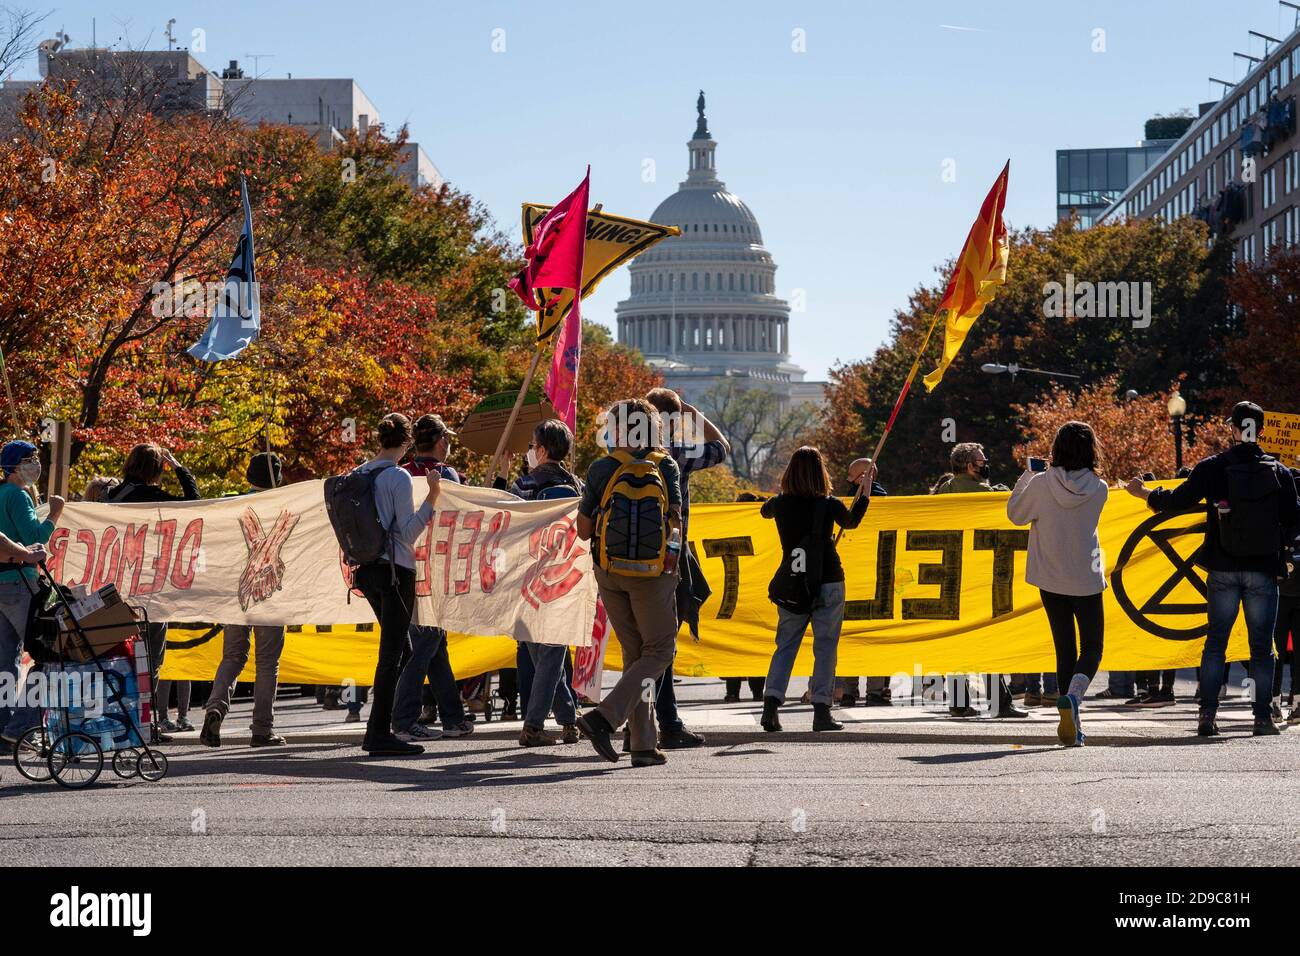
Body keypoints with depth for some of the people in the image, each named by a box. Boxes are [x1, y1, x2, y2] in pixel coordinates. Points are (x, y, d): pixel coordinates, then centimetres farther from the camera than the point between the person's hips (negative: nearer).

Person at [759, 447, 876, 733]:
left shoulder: (780, 503, -2)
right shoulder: (829, 505, -7)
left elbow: (764, 511, 24)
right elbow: (851, 521, 15)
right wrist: (865, 489, 25)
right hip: (828, 583, -2)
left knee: (785, 645, 9)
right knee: (825, 646, 3)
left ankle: (771, 702, -5)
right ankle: (821, 711, 0)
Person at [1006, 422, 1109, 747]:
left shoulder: (1040, 485, -11)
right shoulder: (1098, 489, -7)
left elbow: (1015, 514, 4)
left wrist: (1027, 475, 12)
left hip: (1051, 581, 1)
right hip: (1087, 580, -1)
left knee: (1065, 650, 11)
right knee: (1092, 648, 10)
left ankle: (1072, 728, 10)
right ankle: (1072, 695, -21)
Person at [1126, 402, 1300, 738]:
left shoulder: (1212, 468, -4)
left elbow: (1177, 501, -2)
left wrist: (1143, 493, 14)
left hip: (1223, 569, 0)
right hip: (1263, 570, 0)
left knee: (1216, 640, 8)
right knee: (1261, 645, 5)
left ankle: (1207, 714, -1)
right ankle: (1262, 717, 2)